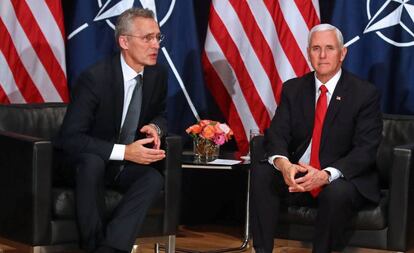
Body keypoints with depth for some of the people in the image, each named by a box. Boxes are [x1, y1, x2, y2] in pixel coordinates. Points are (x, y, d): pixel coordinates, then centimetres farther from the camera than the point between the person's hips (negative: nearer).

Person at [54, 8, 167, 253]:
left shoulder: (158, 75, -4)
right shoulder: (95, 77, -22)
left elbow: (160, 114, 16)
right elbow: (70, 138, -26)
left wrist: (155, 127, -11)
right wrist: (123, 151, -34)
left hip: (127, 165, 5)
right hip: (86, 164, -5)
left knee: (154, 178, -27)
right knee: (92, 162, -38)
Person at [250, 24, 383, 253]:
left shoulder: (365, 93, -6)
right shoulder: (293, 89, 7)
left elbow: (366, 149, -14)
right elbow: (276, 134, -3)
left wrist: (326, 175, -30)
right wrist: (283, 163, -28)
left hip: (344, 180, -4)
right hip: (297, 176, 4)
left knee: (337, 192, -36)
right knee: (261, 173, -23)